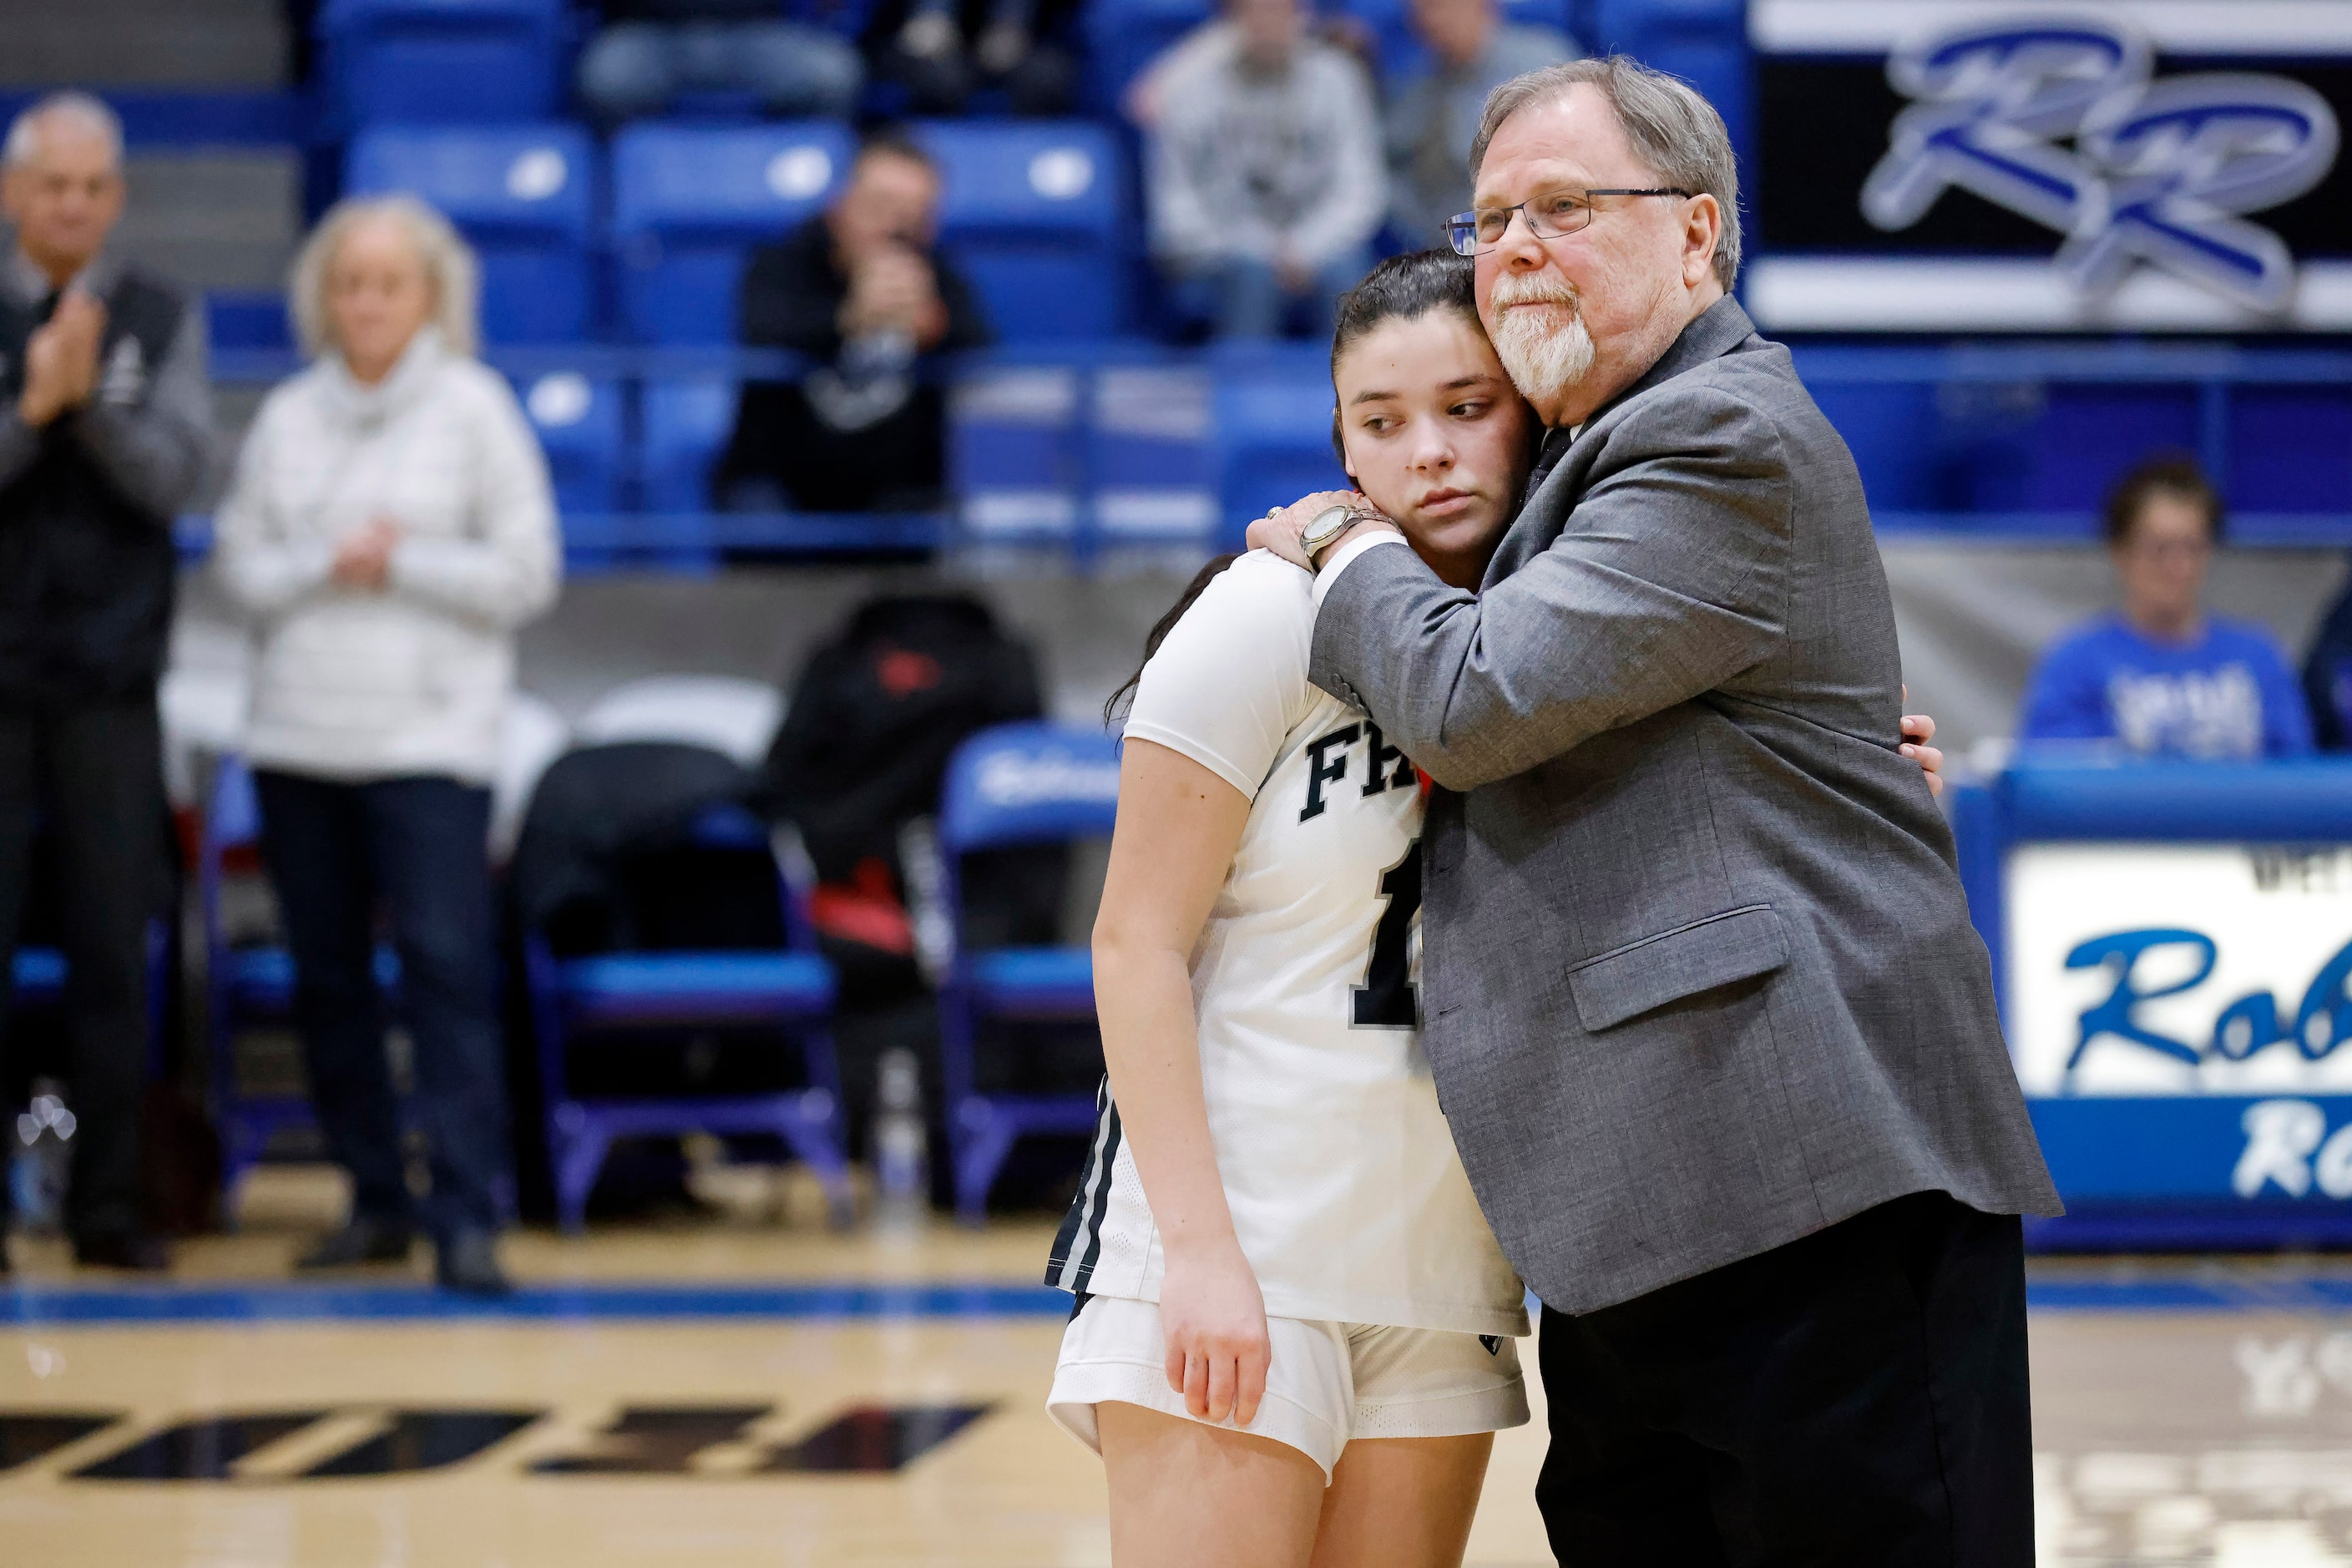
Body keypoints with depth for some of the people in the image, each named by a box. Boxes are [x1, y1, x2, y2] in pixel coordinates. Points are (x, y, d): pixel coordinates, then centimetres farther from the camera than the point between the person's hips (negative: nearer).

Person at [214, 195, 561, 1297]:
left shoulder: (475, 409, 1)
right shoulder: (286, 419, 10)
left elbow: (525, 575, -2)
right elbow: (243, 567, 7)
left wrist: (402, 565, -9)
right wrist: (325, 569, -10)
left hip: (429, 737, -4)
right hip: (299, 736, 4)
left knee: (447, 966, -12)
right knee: (326, 976, 6)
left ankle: (467, 1216, -12)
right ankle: (374, 1199, 17)